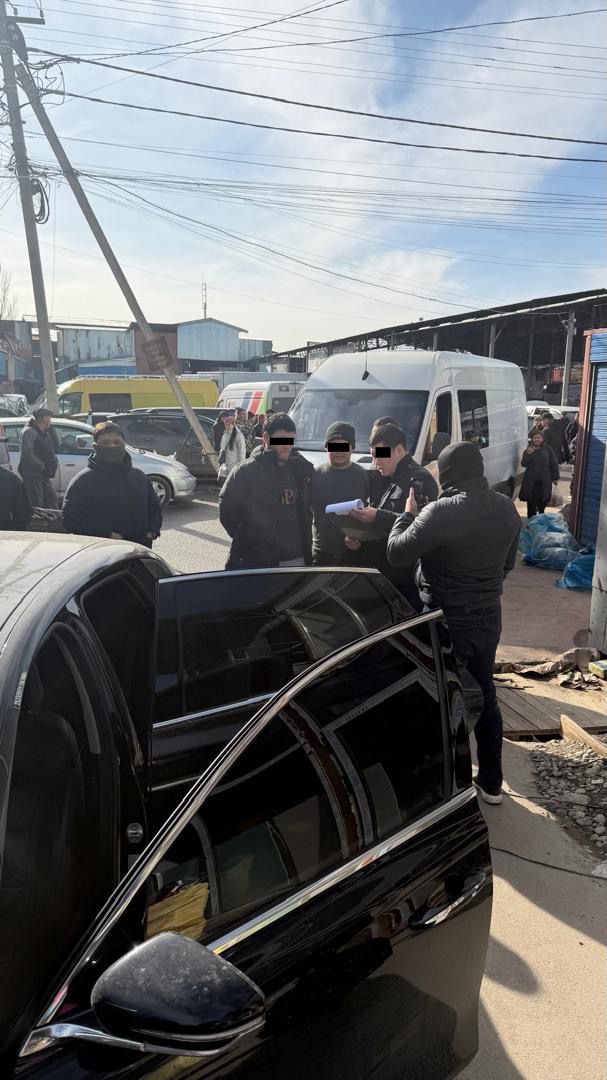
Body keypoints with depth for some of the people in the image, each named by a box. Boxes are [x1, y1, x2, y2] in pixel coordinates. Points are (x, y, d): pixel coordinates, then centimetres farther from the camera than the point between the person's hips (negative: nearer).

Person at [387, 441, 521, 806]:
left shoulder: (442, 512, -24)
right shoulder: (507, 508, -1)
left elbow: (397, 553, -17)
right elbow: (507, 562, 11)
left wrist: (408, 513, -2)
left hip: (447, 622, -6)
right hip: (489, 618, 7)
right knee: (484, 695, 19)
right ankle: (491, 782, 32)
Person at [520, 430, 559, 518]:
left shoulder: (547, 449, 3)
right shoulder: (528, 450, 6)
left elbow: (553, 464, 5)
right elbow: (523, 464, -5)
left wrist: (555, 477, 1)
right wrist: (528, 454, -20)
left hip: (544, 481, 0)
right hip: (531, 481, 1)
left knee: (542, 503, 4)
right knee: (531, 503, 1)